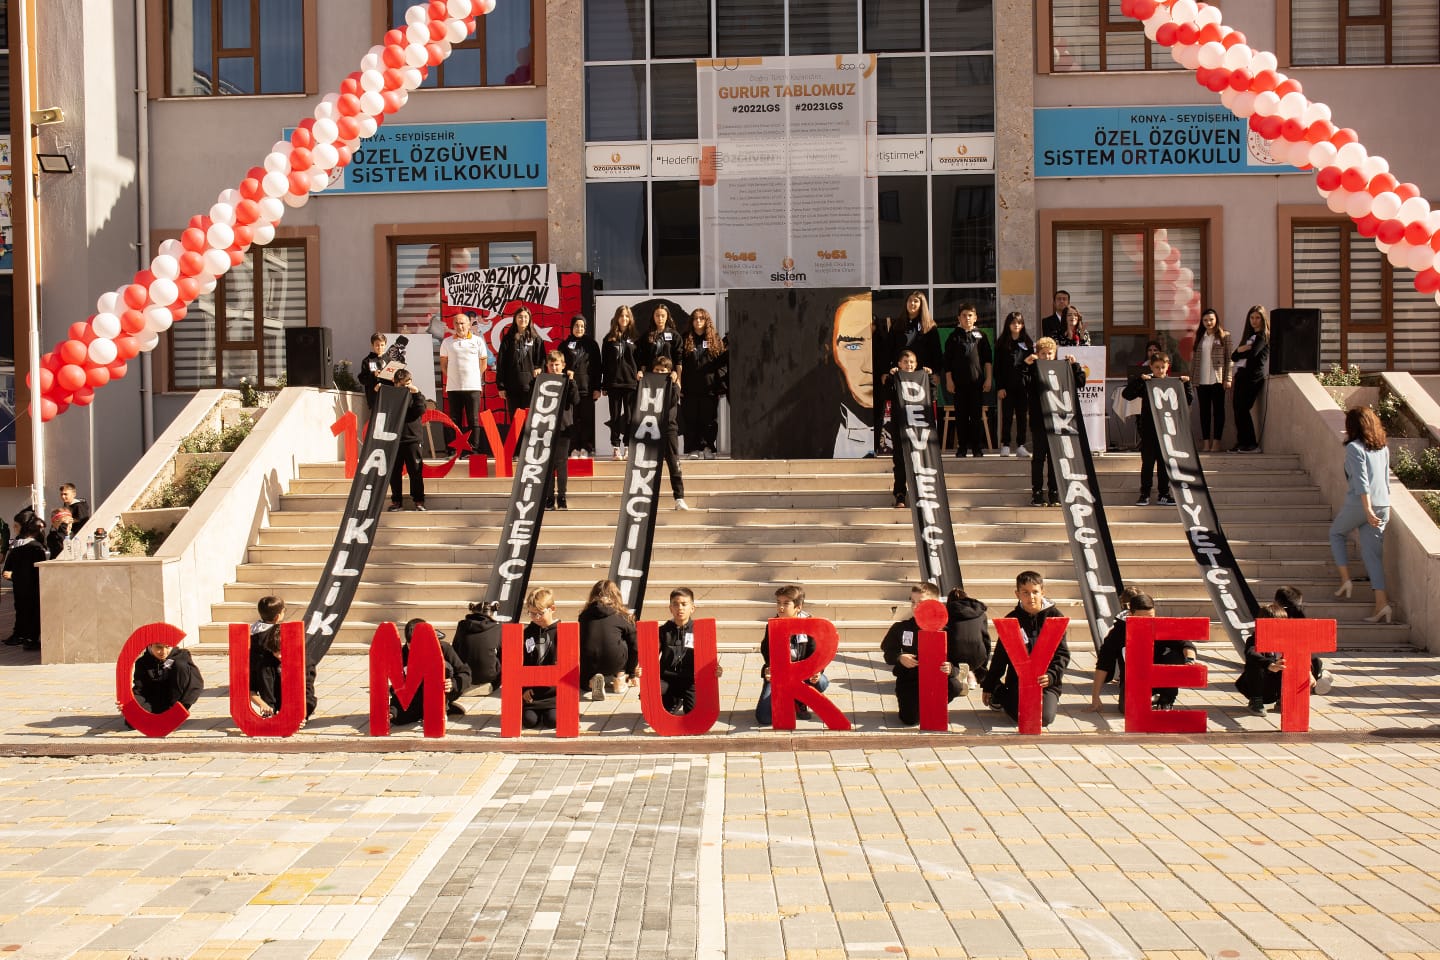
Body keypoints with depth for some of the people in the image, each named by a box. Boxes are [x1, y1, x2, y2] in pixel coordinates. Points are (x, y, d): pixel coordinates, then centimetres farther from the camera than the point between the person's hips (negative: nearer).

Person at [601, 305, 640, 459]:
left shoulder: (634, 338, 7)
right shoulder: (609, 338, 7)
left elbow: (640, 360, 10)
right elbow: (604, 363, 7)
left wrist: (640, 372, -8)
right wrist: (603, 385, 3)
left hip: (631, 382, 0)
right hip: (614, 383, 0)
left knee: (630, 416, 0)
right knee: (615, 416, 3)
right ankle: (616, 448, 6)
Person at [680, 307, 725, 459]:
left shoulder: (715, 339, 11)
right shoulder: (686, 339, 9)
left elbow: (721, 362, 8)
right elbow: (679, 363, 5)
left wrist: (721, 384, -1)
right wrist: (679, 384, -4)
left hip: (709, 387, 0)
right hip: (690, 388, 0)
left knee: (709, 419, 1)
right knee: (691, 419, 0)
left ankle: (708, 448, 7)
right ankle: (694, 449, 4)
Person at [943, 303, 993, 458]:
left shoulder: (980, 336, 8)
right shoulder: (954, 337, 8)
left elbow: (988, 359, 8)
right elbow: (947, 360, 6)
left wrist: (988, 379, 1)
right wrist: (949, 380, -1)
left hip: (977, 381, 0)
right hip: (958, 382, 0)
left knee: (977, 415, 1)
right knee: (961, 415, 2)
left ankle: (978, 447, 5)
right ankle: (961, 447, 8)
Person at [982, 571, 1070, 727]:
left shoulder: (1054, 616, 0)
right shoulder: (1012, 619, 3)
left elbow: (1062, 653, -3)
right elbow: (1000, 655, 10)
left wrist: (1051, 675, -22)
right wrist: (989, 687, 11)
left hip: (1046, 681, 0)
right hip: (1018, 680, 0)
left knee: (1044, 718, -21)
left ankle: (1048, 700, 15)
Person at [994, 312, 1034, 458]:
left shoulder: (1028, 343, 8)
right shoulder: (1002, 343, 4)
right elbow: (997, 367, 1)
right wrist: (999, 387, -6)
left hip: (1023, 385, 2)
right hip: (1007, 385, -2)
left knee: (1022, 415, 4)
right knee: (1007, 416, 0)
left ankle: (1020, 446, 8)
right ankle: (1005, 446, 4)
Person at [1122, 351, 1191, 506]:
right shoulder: (1145, 383, -1)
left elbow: (1186, 402, 8)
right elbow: (1127, 394, -10)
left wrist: (1186, 384, -3)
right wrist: (1139, 380, -19)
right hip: (1148, 430, -2)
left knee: (1165, 463, 8)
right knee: (1147, 463, 2)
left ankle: (1163, 494, 15)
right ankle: (1144, 494, 7)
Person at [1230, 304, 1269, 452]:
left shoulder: (1263, 336, -1)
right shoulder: (1249, 335, 23)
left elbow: (1252, 353, -17)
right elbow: (1233, 356, 15)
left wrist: (1240, 351, 2)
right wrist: (1240, 349, -6)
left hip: (1254, 376, -8)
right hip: (1241, 375, 8)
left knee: (1242, 408, -11)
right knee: (1237, 408, 1)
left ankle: (1252, 444, -7)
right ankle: (1242, 443, 4)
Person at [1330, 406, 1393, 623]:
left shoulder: (1354, 447, -10)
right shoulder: (1383, 448, 11)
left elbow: (1361, 481, -17)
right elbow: (1386, 480, 17)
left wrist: (1368, 509, -21)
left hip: (1358, 504, -6)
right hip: (1383, 505, 6)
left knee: (1336, 534, 23)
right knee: (1373, 554, 6)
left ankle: (1345, 580, 12)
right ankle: (1382, 604, -3)